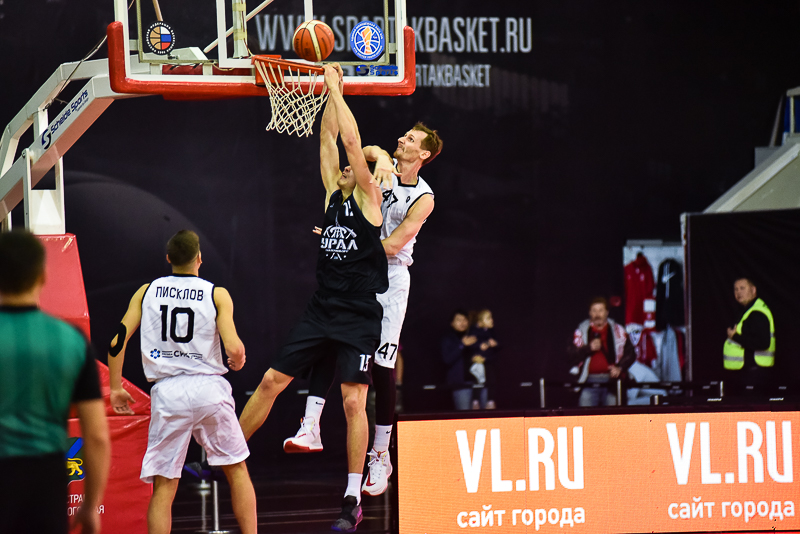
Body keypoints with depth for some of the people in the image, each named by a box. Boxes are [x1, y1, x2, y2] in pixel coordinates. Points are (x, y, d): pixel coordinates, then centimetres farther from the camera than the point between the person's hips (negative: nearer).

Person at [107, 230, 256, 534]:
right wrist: (239, 360, 14)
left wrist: (115, 389, 12)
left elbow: (117, 342, 1)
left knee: (164, 485, 4)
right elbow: (234, 349, -9)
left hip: (167, 393, 1)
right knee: (236, 469, 16)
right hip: (209, 388, -1)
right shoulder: (217, 294, 0)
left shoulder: (146, 292, 6)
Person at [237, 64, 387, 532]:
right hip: (322, 312, 7)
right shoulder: (334, 194, 12)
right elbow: (329, 138, 11)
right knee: (272, 381, 9)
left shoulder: (368, 198, -4)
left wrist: (336, 90, -7)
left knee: (353, 401, -10)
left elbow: (353, 143, -12)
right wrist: (331, 90, 7)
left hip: (359, 318, -7)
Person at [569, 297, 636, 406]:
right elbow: (572, 356, -1)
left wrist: (620, 367, -6)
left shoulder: (617, 330, 8)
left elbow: (630, 354, 9)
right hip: (589, 383, -1)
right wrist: (589, 348, -15)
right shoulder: (581, 331, 6)